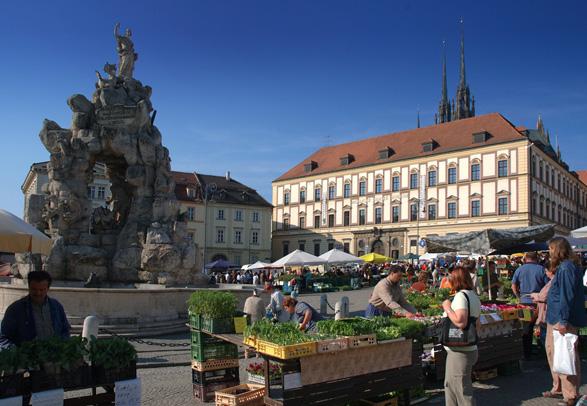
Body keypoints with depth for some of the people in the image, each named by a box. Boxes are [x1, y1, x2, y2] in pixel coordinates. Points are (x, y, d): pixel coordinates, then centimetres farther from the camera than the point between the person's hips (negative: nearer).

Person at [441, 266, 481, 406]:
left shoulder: (461, 295, -18)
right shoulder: (474, 296, 11)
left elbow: (460, 322, -30)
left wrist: (447, 308, -18)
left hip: (459, 351, -10)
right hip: (470, 348, 10)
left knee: (462, 392, 0)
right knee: (450, 385, 21)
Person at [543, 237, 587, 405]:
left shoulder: (566, 268, -18)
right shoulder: (561, 267, 12)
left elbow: (567, 296, -22)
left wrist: (563, 321, -23)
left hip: (563, 321, -10)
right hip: (554, 320, 10)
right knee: (552, 351, 19)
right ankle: (558, 387, 33)